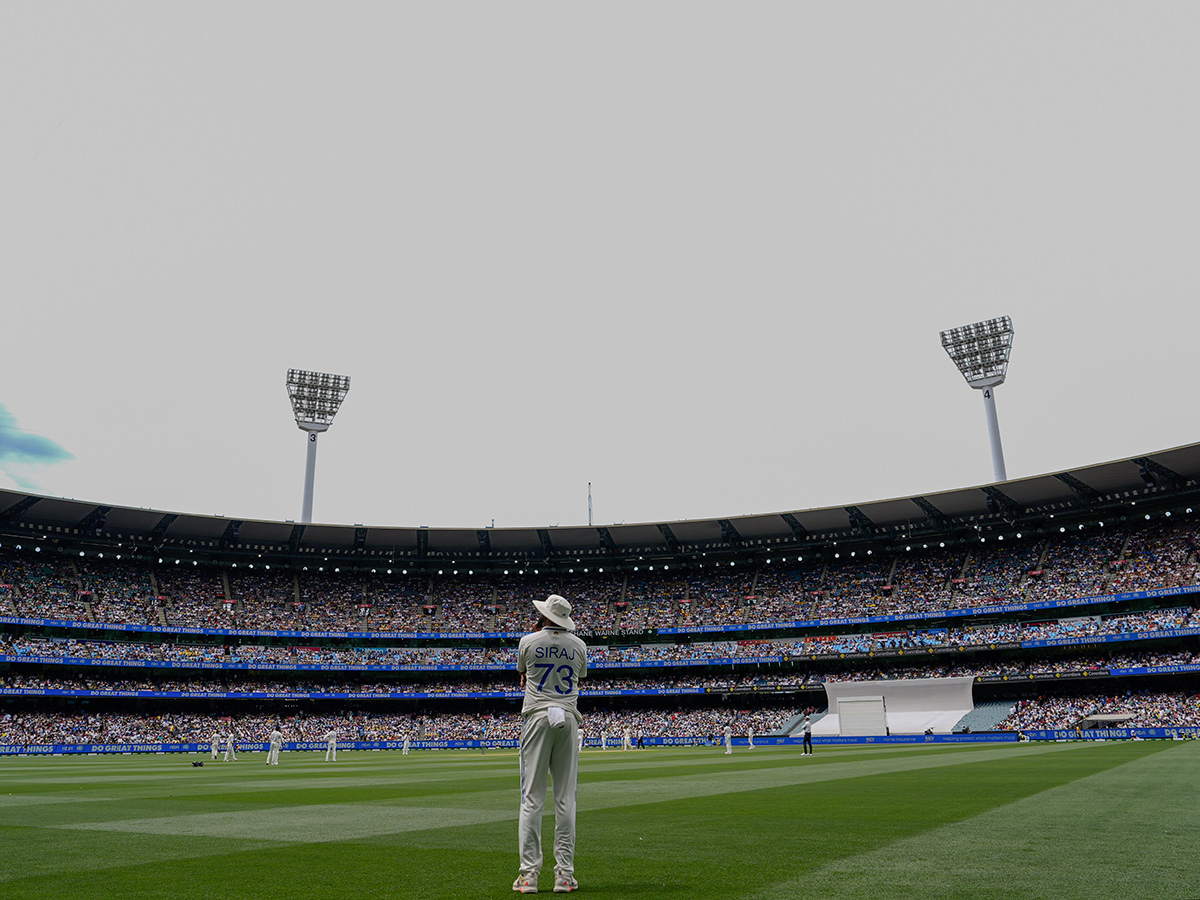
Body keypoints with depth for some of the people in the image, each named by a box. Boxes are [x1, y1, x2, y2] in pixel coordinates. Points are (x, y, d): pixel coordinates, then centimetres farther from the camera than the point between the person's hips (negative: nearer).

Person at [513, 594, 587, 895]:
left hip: (537, 716, -2)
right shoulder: (578, 645, 6)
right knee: (565, 799, 4)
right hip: (568, 717, 2)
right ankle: (565, 873, 4)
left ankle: (529, 873, -2)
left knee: (532, 797, 0)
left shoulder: (529, 641, 1)